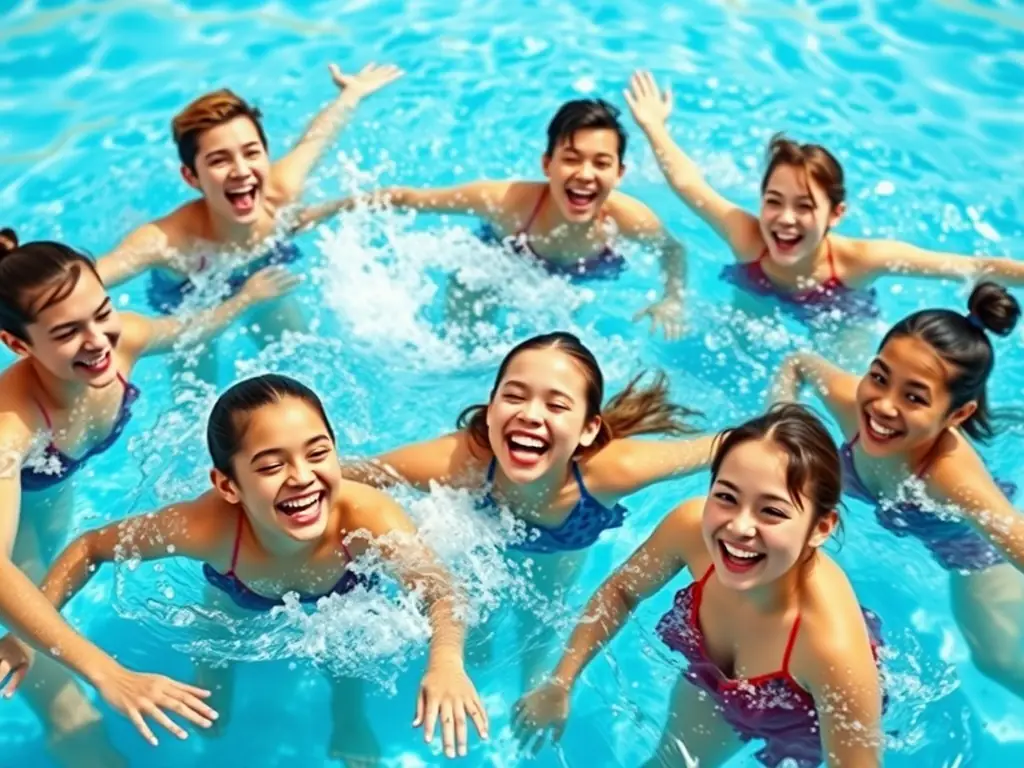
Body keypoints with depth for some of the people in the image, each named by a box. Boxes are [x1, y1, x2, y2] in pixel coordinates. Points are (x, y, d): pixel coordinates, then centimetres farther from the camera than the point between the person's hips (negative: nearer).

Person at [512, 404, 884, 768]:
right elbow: (622, 591, -12)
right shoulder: (691, 526, -34)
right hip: (718, 681, 4)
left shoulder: (833, 647, -46)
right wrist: (559, 685, -8)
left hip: (808, 725, -3)